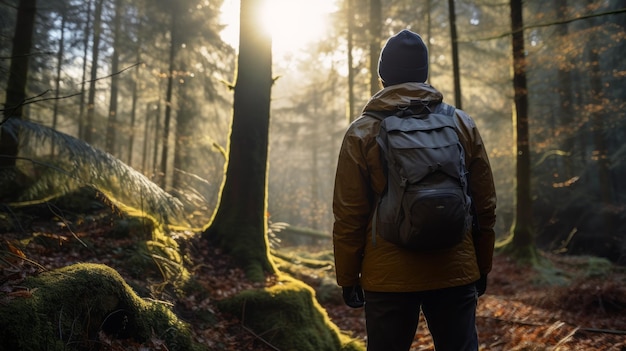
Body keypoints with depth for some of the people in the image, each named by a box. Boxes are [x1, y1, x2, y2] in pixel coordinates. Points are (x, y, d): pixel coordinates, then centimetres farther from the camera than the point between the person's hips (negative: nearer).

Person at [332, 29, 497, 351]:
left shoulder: (362, 133, -4)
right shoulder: (462, 124, 4)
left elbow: (349, 216, -5)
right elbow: (485, 205, 5)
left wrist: (348, 278, 5)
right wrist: (482, 267, 16)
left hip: (388, 278, -2)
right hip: (456, 274, 2)